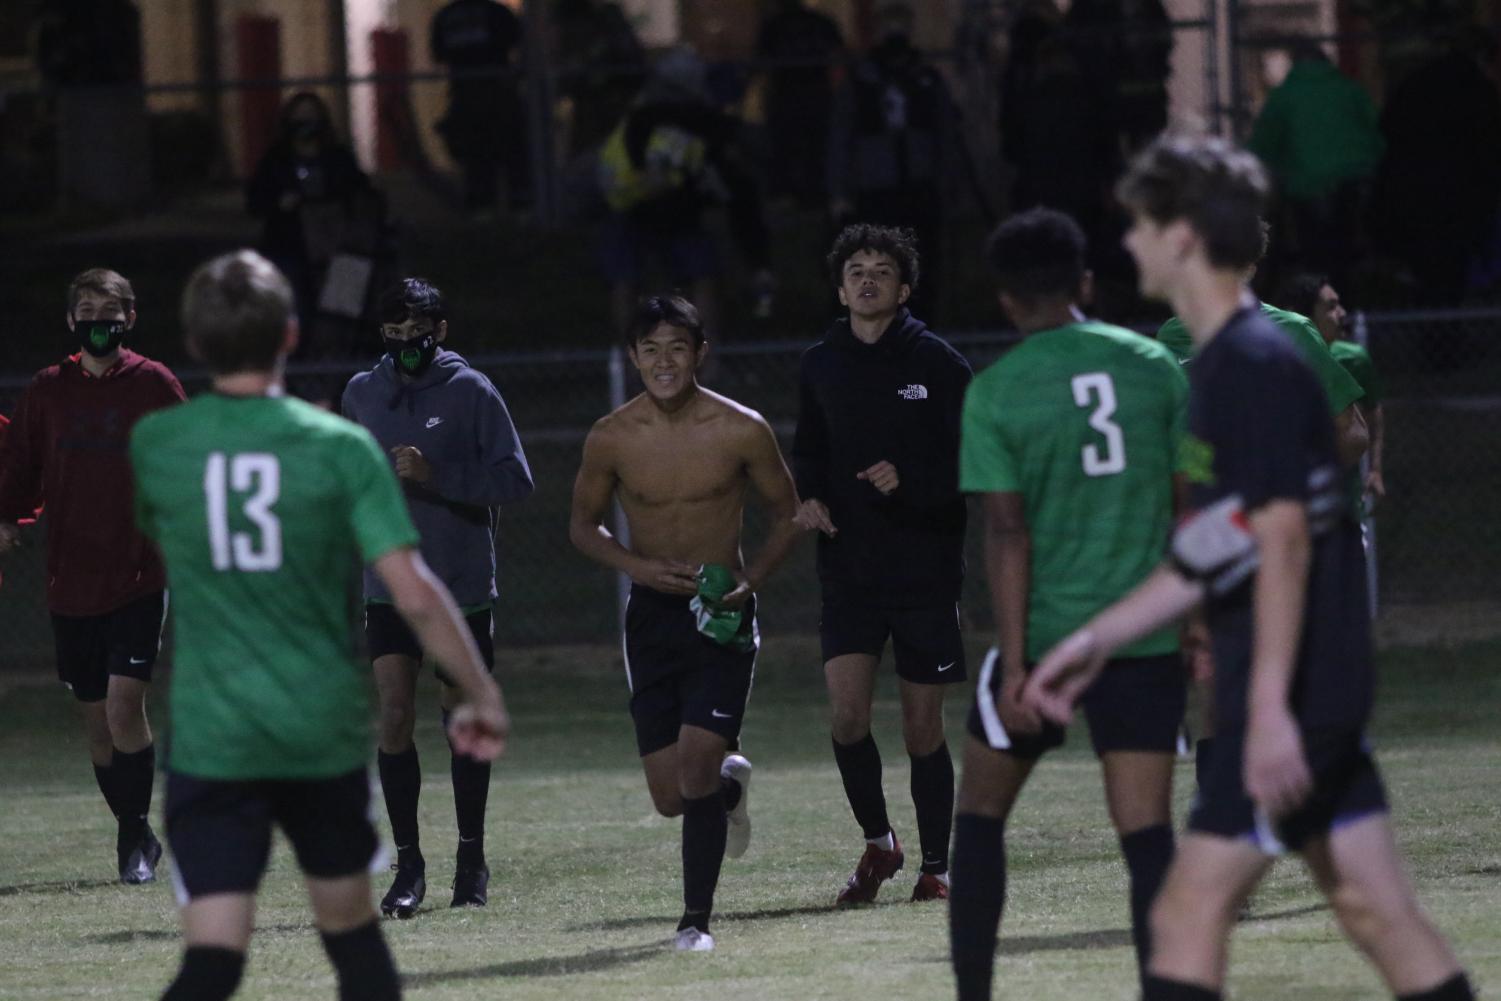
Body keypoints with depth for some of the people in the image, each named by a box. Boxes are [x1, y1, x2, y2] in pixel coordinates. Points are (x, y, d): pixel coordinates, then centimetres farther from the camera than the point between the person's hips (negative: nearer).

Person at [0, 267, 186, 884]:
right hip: (71, 583, 3)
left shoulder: (153, 384, -1)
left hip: (139, 577, -3)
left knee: (124, 705, -15)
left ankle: (135, 836, -2)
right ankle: (135, 836, 24)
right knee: (96, 717, 8)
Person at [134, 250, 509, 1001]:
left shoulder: (153, 446, -2)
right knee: (352, 932, 20)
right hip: (326, 728, 0)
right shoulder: (340, 447, -8)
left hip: (211, 735, 0)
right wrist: (482, 696, 0)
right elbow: (414, 595, -12)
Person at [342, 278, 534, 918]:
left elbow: (515, 481, -11)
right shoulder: (362, 393, 6)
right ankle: (407, 863, -7)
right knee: (394, 713, -11)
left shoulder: (471, 392, -6)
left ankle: (471, 857, 23)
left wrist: (436, 476, -20)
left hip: (464, 584, -2)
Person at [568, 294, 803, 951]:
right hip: (652, 615, 2)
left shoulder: (742, 431, -9)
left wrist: (753, 576, -14)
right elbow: (583, 525, 9)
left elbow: (787, 515, 4)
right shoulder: (610, 439, -5)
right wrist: (639, 566, -10)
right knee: (669, 796, 4)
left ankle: (696, 920, -3)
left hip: (722, 616, -2)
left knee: (696, 768, -16)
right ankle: (731, 786, 40)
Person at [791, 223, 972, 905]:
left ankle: (935, 866, 15)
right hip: (849, 568, 2)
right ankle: (877, 842, 9)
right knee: (847, 712, -13)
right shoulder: (821, 366, 8)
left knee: (923, 728, 2)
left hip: (926, 568, -2)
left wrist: (909, 481, -19)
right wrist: (809, 497, 2)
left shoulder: (936, 363, -3)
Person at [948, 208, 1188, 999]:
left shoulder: (996, 393, -5)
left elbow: (1008, 534, -10)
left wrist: (1014, 665, -11)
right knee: (1146, 831, -2)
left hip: (1044, 634, -2)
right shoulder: (1153, 367, 3)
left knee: (981, 814, 16)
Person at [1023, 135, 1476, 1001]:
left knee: (1190, 912, -7)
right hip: (1319, 693, 10)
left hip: (1296, 692, -10)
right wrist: (1098, 640, 25)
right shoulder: (1223, 361, 16)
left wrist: (1270, 709, -25)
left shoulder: (1256, 363, -14)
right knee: (1377, 911, 8)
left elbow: (1284, 541, -21)